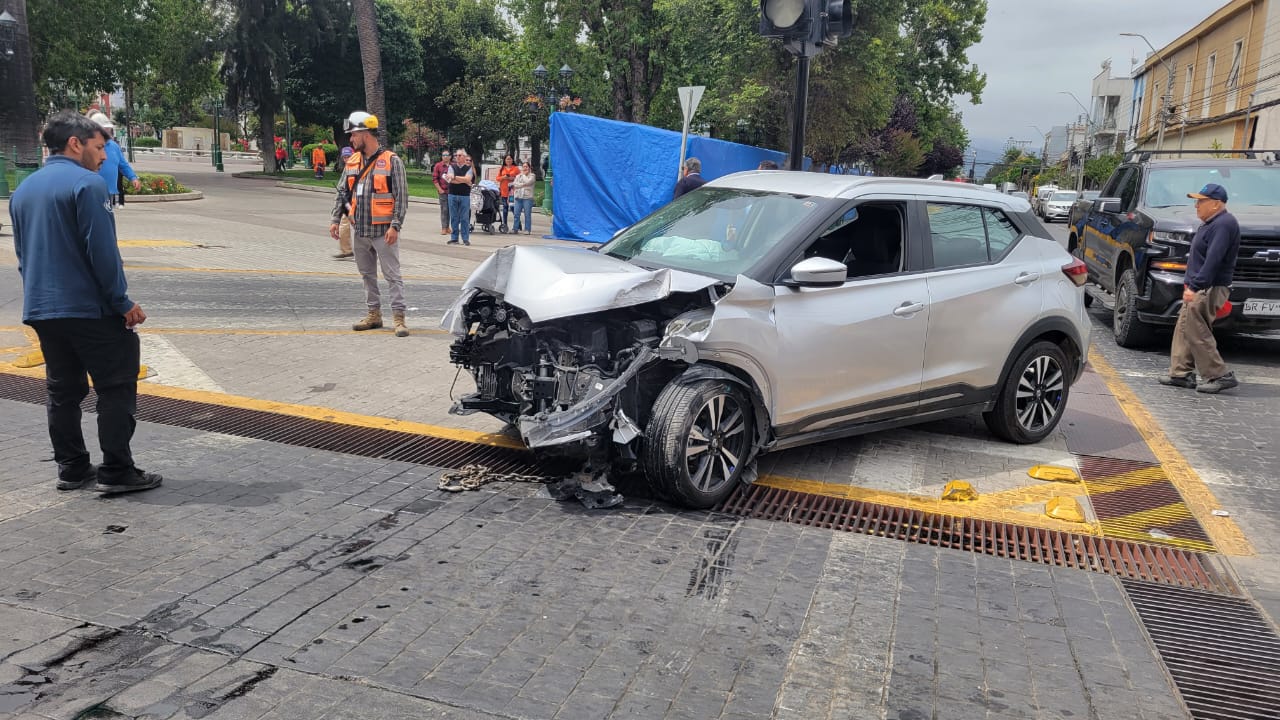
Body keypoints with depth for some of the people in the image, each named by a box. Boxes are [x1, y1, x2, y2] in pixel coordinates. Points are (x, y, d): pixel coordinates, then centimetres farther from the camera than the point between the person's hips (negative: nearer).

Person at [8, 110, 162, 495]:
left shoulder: (23, 190, 15)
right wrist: (123, 302, -12)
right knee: (116, 388, -1)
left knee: (62, 391, 14)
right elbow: (102, 251, -17)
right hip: (91, 309, -8)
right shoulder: (86, 183, -12)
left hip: (40, 309, 8)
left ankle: (71, 469, 20)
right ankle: (116, 472, -1)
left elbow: (23, 254, 19)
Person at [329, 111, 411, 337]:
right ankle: (374, 314, 23)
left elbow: (401, 197, -10)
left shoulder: (392, 161, -7)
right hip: (360, 231, 7)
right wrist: (335, 219, 5)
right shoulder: (352, 162, 11)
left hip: (383, 231, -7)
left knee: (392, 275, -4)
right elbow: (342, 193, 15)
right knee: (367, 274, 13)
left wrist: (395, 226, -16)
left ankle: (399, 317, -1)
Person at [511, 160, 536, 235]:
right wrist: (523, 184, -7)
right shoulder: (518, 176, 19)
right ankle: (515, 229, 4)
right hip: (518, 197, 4)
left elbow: (528, 182, -11)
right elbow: (514, 184, 5)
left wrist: (524, 174, 3)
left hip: (527, 197, -4)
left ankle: (527, 230, -2)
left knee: (527, 214, -5)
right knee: (516, 214, 0)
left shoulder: (532, 176, 7)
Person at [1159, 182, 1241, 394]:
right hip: (1199, 288, 11)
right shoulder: (1211, 224, 18)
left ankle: (1220, 376, -8)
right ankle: (1181, 373, 15)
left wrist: (1194, 286, -26)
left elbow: (1213, 261, -23)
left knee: (1195, 331, -13)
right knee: (1184, 329, 11)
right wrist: (1191, 285, 20)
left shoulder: (1223, 224, -15)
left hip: (1209, 289, -11)